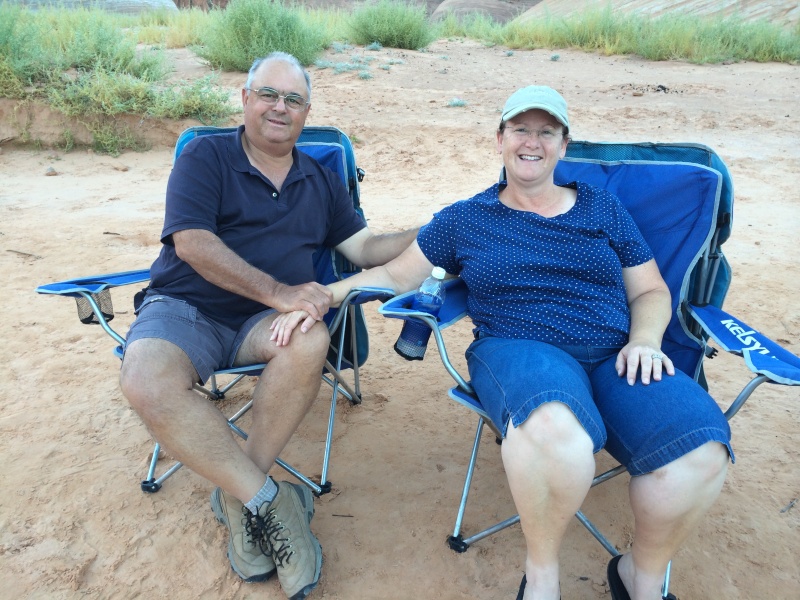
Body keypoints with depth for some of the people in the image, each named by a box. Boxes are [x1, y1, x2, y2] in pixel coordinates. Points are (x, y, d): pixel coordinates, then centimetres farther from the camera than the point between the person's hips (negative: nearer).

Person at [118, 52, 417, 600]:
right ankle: (270, 500, -23)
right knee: (148, 382, -34)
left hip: (261, 323, 3)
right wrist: (278, 291, -22)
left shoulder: (321, 182, 16)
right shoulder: (205, 157, 1)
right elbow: (192, 242, -13)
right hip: (184, 308, -2)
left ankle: (237, 497, -18)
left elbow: (365, 248, 12)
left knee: (311, 341, -33)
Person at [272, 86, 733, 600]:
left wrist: (644, 340, -2)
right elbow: (398, 274, 18)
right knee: (555, 427, -41)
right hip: (519, 352, -2)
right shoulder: (465, 219, 16)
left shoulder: (604, 209, 19)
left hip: (616, 359, 3)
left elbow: (651, 291, 19)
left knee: (700, 453, -29)